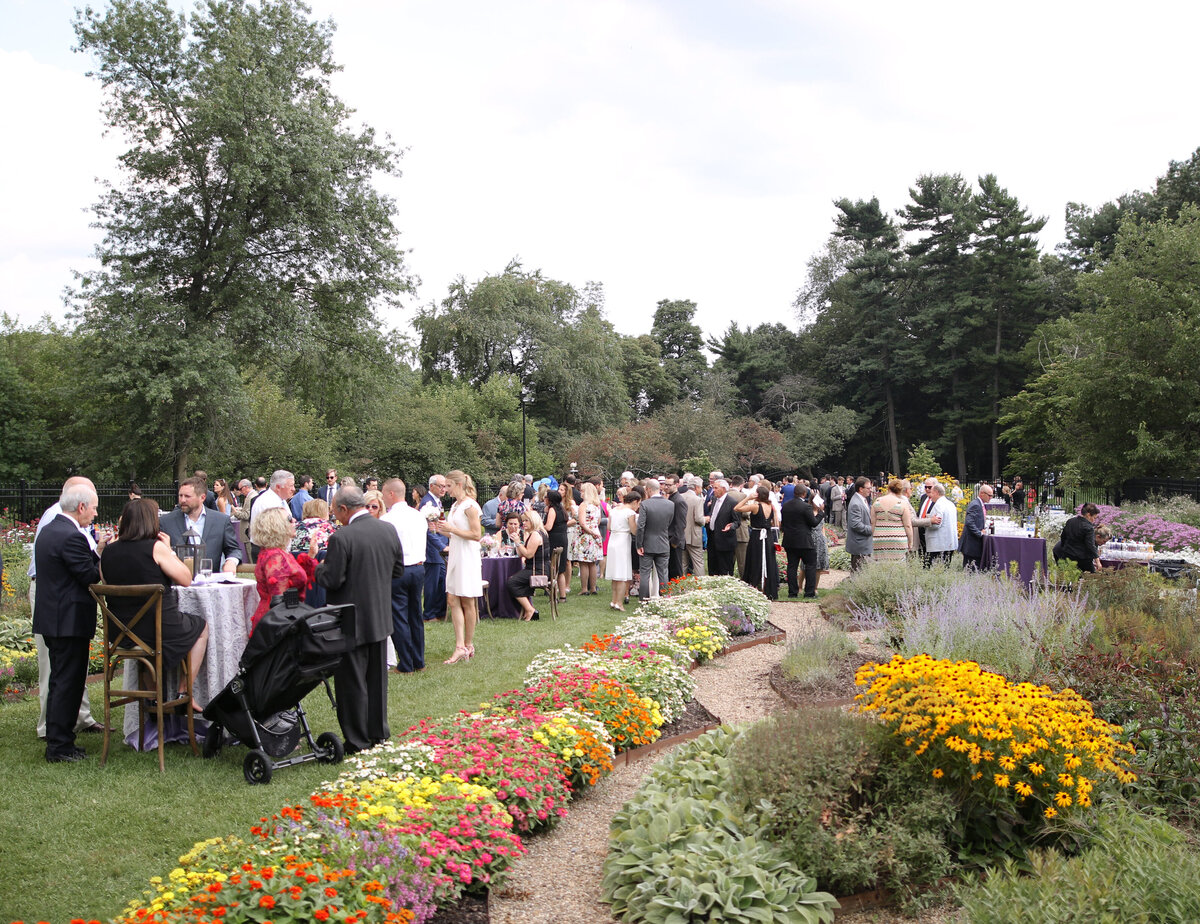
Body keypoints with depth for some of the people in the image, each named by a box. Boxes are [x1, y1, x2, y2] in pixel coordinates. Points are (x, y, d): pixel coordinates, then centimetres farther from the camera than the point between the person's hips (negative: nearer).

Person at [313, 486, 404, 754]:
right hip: (380, 618, 6)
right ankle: (378, 731, 29)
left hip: (352, 621, -6)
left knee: (352, 681, 5)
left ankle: (357, 740, 13)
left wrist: (315, 559, -3)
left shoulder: (341, 538, -20)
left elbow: (331, 580, -19)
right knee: (377, 676, 19)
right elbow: (398, 569, 8)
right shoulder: (388, 530, -1)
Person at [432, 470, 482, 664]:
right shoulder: (455, 506, 15)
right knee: (452, 600, 2)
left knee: (467, 603, 1)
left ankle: (468, 645, 12)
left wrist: (451, 528, -19)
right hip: (455, 555, 9)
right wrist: (442, 529, 7)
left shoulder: (470, 506, -12)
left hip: (467, 557, -9)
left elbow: (476, 535, -17)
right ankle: (460, 647, 1)